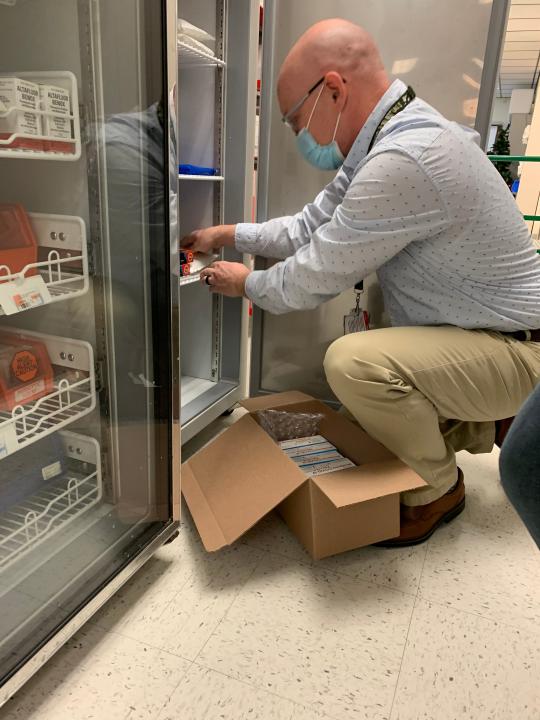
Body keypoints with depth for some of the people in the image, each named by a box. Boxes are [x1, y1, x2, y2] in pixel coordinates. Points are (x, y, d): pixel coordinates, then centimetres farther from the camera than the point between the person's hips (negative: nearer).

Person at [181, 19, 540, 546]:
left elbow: (313, 279, -22)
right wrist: (228, 234, 13)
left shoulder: (402, 162, -29)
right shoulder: (385, 139, 3)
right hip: (475, 332, 10)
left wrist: (246, 284, -2)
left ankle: (437, 488, -2)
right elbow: (312, 227, 10)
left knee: (353, 362, -29)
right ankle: (471, 427, 21)